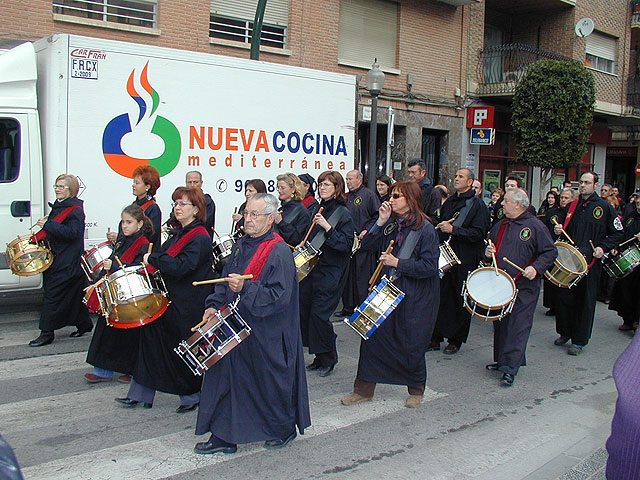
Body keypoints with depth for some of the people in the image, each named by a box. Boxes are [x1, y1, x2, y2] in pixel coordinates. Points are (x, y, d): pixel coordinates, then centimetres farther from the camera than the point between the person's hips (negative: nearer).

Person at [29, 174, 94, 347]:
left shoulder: (76, 211, -13)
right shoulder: (57, 206, 15)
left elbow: (72, 232, -26)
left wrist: (47, 225, -25)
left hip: (68, 263, -9)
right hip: (57, 258, 9)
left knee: (53, 295, -7)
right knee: (72, 293, 14)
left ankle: (47, 333, -1)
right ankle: (84, 324, 25)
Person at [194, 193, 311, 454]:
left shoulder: (280, 253, -16)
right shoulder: (242, 245, 9)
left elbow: (279, 296, -22)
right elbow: (226, 279, 19)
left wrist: (244, 288, -30)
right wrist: (214, 305, 5)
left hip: (267, 334, -7)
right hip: (236, 328, 7)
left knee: (271, 382, 7)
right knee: (228, 377, 8)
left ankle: (284, 428, 31)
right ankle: (224, 436, 19)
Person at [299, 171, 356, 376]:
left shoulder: (343, 214, -9)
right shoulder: (317, 209, 12)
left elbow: (346, 245, -18)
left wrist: (327, 227, -24)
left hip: (330, 273, -7)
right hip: (310, 268, 7)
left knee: (319, 314, -9)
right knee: (306, 312, 7)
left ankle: (328, 360, 9)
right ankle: (319, 358, 21)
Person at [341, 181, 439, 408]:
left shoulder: (425, 229, -11)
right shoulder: (391, 224, 7)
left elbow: (429, 266, -16)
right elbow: (367, 245, 2)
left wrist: (397, 263, -18)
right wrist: (381, 221, -8)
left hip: (415, 297, -5)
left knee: (411, 344, 6)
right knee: (372, 336, 4)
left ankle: (416, 391, 30)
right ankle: (364, 389, 18)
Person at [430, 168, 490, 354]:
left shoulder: (478, 205, -5)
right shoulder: (449, 202, 15)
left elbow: (479, 233, -15)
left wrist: (453, 230, -20)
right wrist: (440, 228, 7)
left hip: (465, 260, -5)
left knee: (460, 301, 3)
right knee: (440, 297, 6)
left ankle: (456, 340, 15)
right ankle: (436, 337, 15)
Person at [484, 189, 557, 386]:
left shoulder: (535, 226, -5)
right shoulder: (499, 226, 14)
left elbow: (550, 252, -5)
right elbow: (490, 245, 27)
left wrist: (536, 268, -19)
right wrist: (487, 252, 4)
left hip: (524, 286, -6)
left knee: (518, 325, -6)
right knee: (500, 323, 12)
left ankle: (510, 368, -5)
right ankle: (501, 360, 25)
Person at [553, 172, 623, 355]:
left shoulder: (605, 207, -1)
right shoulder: (573, 206, 12)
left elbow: (617, 233, 1)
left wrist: (603, 247, -12)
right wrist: (559, 231, 1)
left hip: (590, 261, -4)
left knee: (585, 300, 3)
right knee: (565, 296, 8)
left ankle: (579, 341, 12)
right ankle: (565, 333, 25)